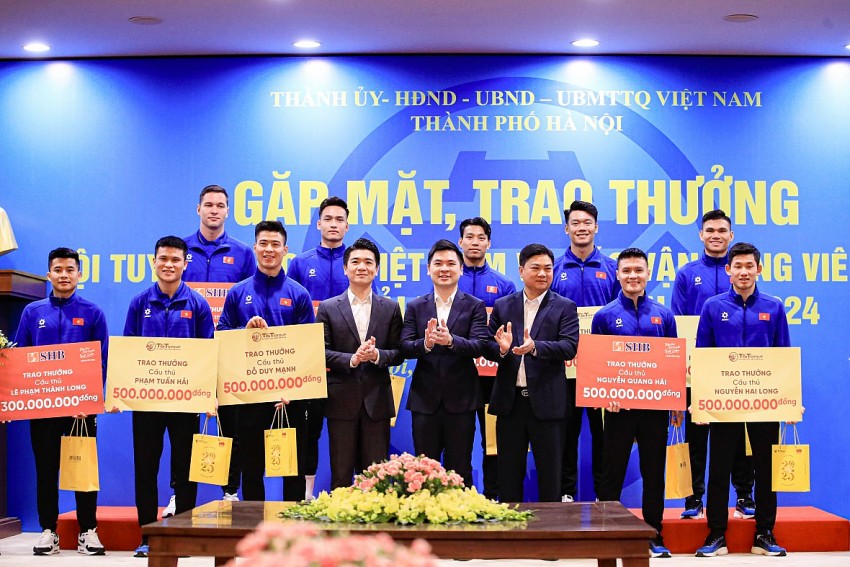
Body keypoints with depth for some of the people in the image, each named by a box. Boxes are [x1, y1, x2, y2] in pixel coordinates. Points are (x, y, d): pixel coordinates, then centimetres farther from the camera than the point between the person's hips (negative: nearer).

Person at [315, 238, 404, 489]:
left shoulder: (390, 308, 9)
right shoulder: (328, 308, 5)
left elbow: (399, 353, 6)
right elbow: (321, 352, -2)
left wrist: (377, 355, -15)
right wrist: (351, 359, -17)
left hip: (377, 399, 1)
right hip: (342, 399, -1)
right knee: (341, 474, 4)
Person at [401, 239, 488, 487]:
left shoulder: (475, 306, 2)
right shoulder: (415, 307, 7)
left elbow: (479, 346, -11)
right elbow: (404, 348, -3)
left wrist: (451, 341, -30)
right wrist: (425, 343, -25)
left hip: (461, 399, -1)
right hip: (425, 399, 2)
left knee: (460, 470, 7)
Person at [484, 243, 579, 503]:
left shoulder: (565, 307, 1)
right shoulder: (503, 306, 8)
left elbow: (569, 347, -12)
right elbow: (487, 347, 6)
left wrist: (535, 347, -27)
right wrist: (501, 348, -17)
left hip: (547, 401, -2)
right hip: (510, 400, 2)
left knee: (550, 472, 5)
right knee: (508, 471, 10)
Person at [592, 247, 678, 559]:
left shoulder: (663, 315, 7)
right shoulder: (605, 315, 2)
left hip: (655, 406, 2)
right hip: (619, 406, -2)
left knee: (654, 472, 8)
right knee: (612, 473, 3)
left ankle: (654, 536, 18)